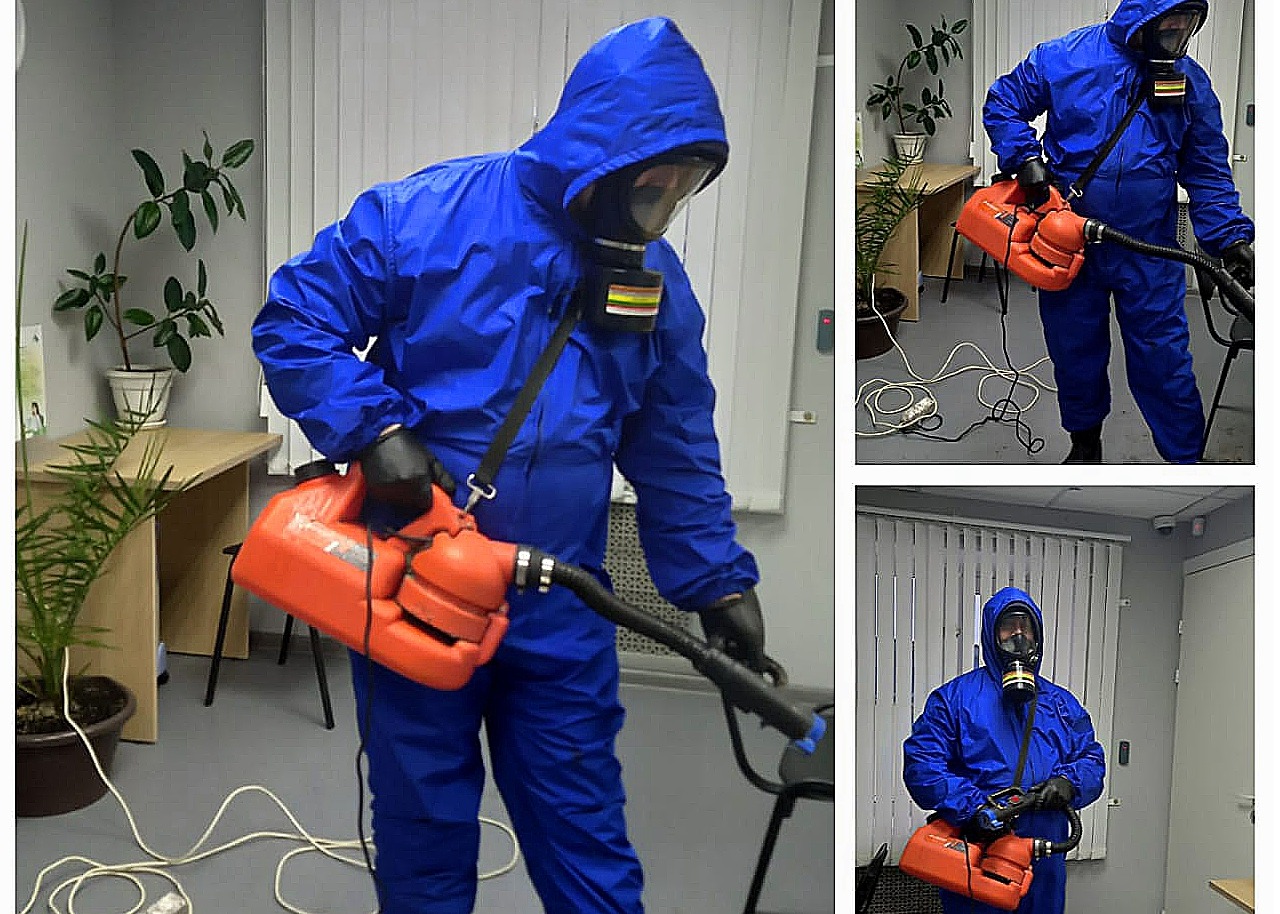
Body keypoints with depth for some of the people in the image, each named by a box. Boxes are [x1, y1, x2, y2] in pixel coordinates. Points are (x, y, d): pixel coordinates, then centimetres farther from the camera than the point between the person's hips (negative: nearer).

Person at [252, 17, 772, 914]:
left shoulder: (658, 281, 1)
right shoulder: (426, 215, -14)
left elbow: (677, 452, 7)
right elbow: (292, 322, -10)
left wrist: (718, 580, 3)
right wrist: (376, 428, -22)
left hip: (560, 607, 3)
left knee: (587, 839, 12)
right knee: (425, 826, 15)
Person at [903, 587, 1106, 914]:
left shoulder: (1062, 703, 15)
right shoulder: (955, 696, -1)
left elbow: (1092, 760, 13)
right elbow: (921, 762, -10)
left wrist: (1068, 782, -10)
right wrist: (971, 808, -21)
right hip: (974, 857, -4)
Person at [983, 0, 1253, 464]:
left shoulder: (1190, 81, -2)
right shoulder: (1064, 58, -8)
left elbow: (1208, 172, 2)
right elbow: (1002, 104, 4)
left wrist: (1231, 237, -9)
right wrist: (1025, 158, -12)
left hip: (1149, 250, 0)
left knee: (1163, 360, 1)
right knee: (1075, 354, 15)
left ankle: (1187, 459, 14)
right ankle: (1085, 444, 37)